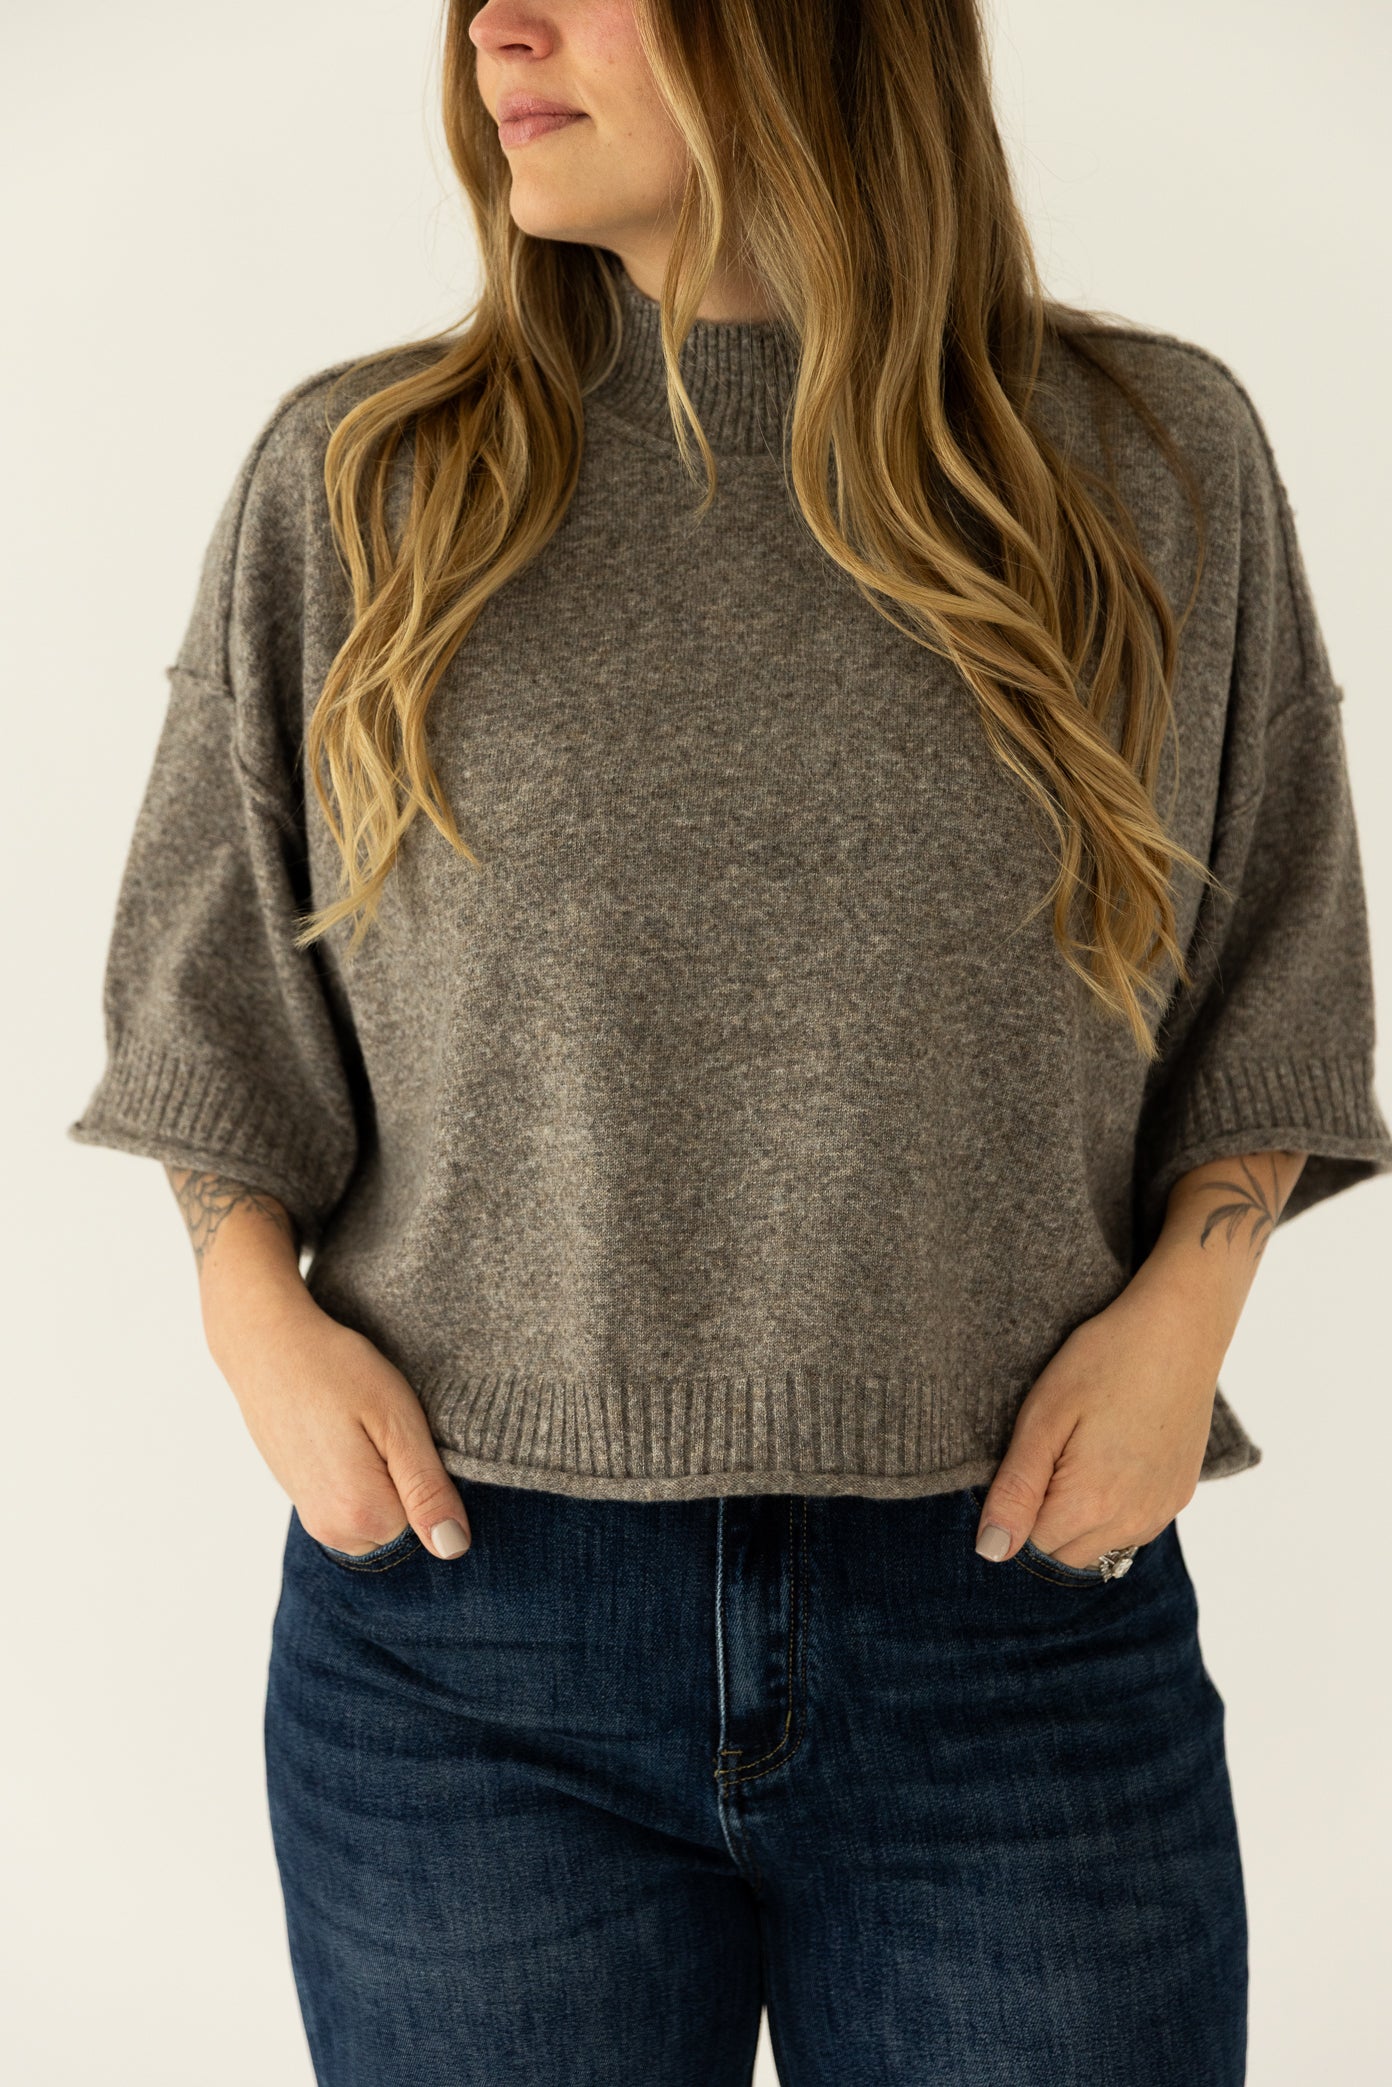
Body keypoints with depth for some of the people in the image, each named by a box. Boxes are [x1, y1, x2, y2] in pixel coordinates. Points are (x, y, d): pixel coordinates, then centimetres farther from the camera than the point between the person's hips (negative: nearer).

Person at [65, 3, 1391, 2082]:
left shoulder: (1154, 458, 3)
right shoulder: (351, 478, 4)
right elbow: (214, 986, 11)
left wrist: (1184, 1303, -5)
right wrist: (258, 1307, -4)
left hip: (1023, 1614, 0)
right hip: (462, 1623, 1)